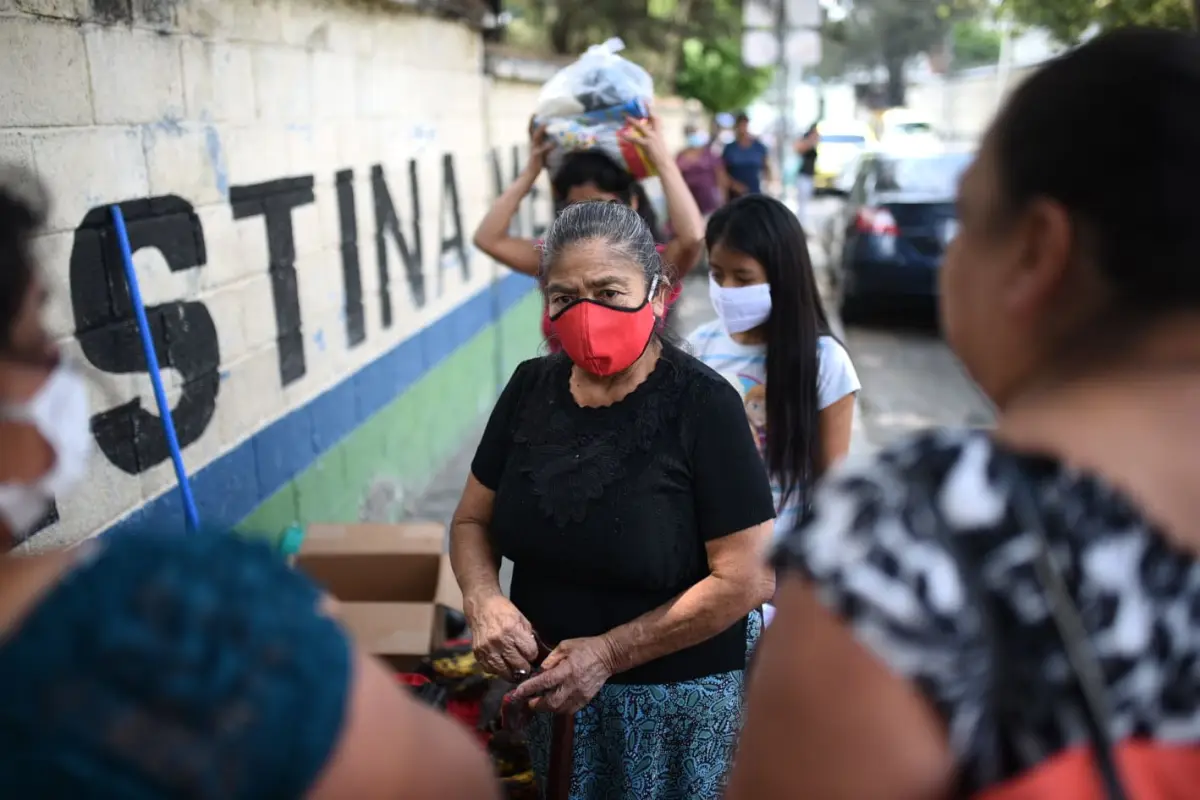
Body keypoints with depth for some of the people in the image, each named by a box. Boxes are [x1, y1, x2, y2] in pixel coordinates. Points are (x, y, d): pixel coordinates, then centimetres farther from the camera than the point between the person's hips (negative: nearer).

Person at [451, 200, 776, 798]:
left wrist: (608, 653, -21)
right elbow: (472, 520, 4)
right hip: (553, 683, 5)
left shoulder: (702, 404, -20)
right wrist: (483, 599, -16)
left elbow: (746, 578, -20)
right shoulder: (531, 387, -5)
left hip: (677, 696, -4)